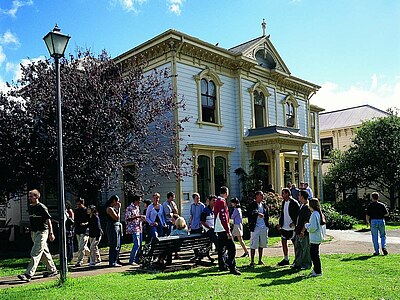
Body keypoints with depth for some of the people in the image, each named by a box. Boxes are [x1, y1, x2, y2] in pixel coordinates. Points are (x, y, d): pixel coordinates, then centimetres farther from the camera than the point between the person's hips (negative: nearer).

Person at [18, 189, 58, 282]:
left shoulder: (42, 207, -12)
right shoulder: (29, 207, 11)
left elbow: (48, 220, -11)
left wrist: (51, 233, -12)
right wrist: (31, 232, 22)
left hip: (42, 232, -8)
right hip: (34, 232, 8)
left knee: (35, 253, -12)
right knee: (44, 252, 15)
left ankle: (28, 275, -14)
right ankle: (52, 270, 26)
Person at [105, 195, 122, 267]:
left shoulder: (113, 208, 14)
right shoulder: (109, 208, -14)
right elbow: (117, 218, -18)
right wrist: (119, 208, -12)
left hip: (117, 227, 10)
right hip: (112, 227, -10)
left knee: (118, 245, 15)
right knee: (114, 246, -5)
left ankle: (116, 261, 24)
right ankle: (112, 262, 1)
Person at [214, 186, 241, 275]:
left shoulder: (217, 201, 15)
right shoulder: (222, 202, -15)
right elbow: (223, 218, -21)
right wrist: (228, 231, -20)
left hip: (218, 229, 10)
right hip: (223, 229, -10)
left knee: (221, 248, 16)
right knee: (232, 248, -10)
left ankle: (222, 266, 23)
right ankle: (232, 268, -11)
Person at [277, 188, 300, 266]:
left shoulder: (294, 203, -13)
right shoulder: (283, 202, 10)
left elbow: (299, 214, -13)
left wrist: (294, 223, -19)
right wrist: (280, 223, 9)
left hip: (292, 227, -7)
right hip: (284, 227, 8)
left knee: (295, 243, 4)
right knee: (284, 242, 10)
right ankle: (286, 259, 21)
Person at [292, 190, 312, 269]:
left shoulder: (307, 207, -17)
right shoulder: (301, 205, 12)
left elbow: (307, 221, -20)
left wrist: (302, 231, -21)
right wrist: (296, 226, 18)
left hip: (304, 232, -9)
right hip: (299, 231, 9)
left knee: (305, 248, 2)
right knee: (298, 247, 15)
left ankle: (307, 264, 13)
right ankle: (298, 263, 24)